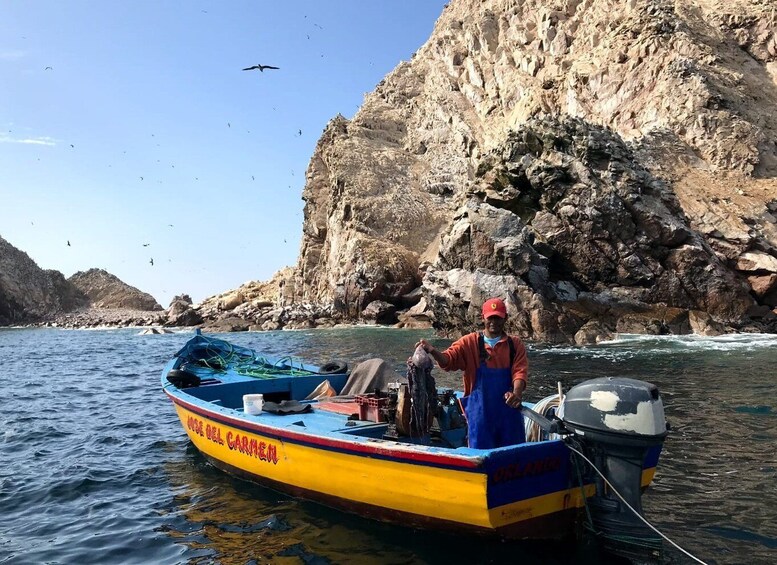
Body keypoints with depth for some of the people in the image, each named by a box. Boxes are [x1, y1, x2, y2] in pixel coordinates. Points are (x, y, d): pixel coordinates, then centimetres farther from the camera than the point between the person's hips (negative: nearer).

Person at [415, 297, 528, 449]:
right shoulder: (470, 342, 1)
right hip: (480, 411, -1)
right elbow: (448, 360, -11)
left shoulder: (515, 344, 5)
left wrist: (517, 393, -25)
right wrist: (433, 351, -32)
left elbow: (520, 371, -5)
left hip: (508, 409, 1)